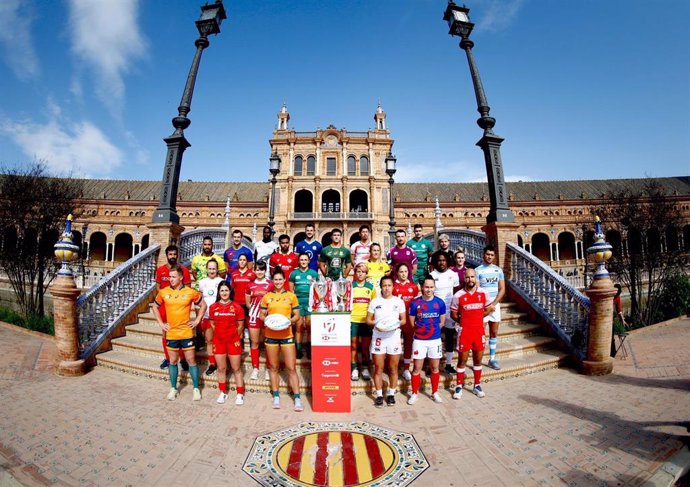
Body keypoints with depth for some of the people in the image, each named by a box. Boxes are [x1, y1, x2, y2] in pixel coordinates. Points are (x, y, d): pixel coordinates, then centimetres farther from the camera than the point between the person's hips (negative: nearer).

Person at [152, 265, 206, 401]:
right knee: (173, 361, 14)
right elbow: (155, 307, 13)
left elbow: (203, 305, 4)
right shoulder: (163, 292, -2)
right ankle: (173, 388, 28)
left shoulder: (190, 292, -8)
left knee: (191, 360, 4)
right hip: (171, 334, 2)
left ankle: (196, 388, 16)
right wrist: (160, 323, 5)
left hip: (187, 333, -2)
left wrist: (197, 320, -2)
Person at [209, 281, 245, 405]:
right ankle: (223, 393, 27)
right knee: (221, 368, 12)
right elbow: (212, 324, 10)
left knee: (236, 369, 5)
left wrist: (234, 336, 4)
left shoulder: (237, 307, -7)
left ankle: (240, 394, 14)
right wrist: (220, 334, 8)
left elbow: (240, 326, 1)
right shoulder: (213, 307, -1)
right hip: (218, 341, 2)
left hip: (233, 341, -2)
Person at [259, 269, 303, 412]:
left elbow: (297, 315, 5)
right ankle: (276, 397, 23)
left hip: (287, 335, -2)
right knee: (273, 367, 11)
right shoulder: (267, 296, 5)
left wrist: (289, 321, -15)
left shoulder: (291, 296, 2)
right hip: (271, 335, 2)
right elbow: (262, 315, 9)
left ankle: (297, 398, 2)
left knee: (291, 368, -3)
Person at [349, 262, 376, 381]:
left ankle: (365, 369, 22)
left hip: (366, 320, 1)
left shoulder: (371, 287, 6)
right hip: (353, 320, -1)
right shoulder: (350, 286, 1)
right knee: (354, 346, 6)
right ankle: (354, 369, 16)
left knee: (366, 346, 9)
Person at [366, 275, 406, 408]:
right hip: (378, 337, 0)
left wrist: (397, 324, -13)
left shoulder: (399, 301, 4)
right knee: (378, 369, 4)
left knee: (393, 369, 8)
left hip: (394, 337, 1)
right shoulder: (374, 301, 3)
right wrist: (375, 324, -15)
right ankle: (379, 395, 16)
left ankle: (391, 394, 23)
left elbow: (403, 319, 8)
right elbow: (368, 319, 5)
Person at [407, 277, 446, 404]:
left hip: (435, 339, 2)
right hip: (419, 340, -1)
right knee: (417, 368, 4)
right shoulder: (415, 303, -8)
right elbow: (412, 322, 2)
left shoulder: (440, 302, -2)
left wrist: (433, 330, 6)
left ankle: (435, 392, 28)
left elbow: (442, 321, 9)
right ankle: (414, 393, 17)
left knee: (435, 368, 12)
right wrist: (420, 330, 4)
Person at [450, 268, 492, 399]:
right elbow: (453, 314, 1)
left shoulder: (484, 293, -3)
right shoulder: (458, 296, -10)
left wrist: (476, 318, 6)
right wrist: (464, 321, 2)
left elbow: (489, 309, 11)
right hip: (464, 331, -2)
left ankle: (477, 386, 28)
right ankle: (459, 387, 18)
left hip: (479, 331, 3)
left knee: (478, 359, 14)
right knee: (462, 360, 6)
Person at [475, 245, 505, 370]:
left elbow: (502, 289, 4)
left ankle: (492, 359, 23)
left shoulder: (498, 270, 6)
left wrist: (493, 304, -8)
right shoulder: (478, 270, -6)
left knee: (494, 333, 12)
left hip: (495, 305, 5)